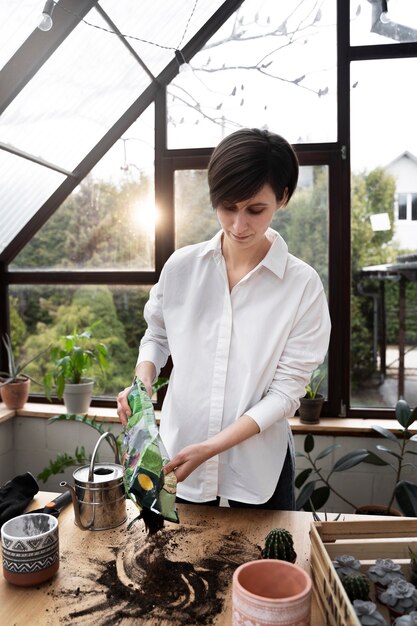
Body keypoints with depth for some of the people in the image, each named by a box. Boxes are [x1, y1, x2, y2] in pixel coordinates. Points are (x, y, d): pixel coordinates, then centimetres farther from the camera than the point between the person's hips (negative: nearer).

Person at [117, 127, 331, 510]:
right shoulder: (182, 266, -7)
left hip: (258, 465, -2)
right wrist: (142, 382, -11)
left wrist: (211, 447, -21)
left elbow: (286, 390, -13)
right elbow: (157, 336, 9)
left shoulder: (303, 285, -14)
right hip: (177, 455, 2)